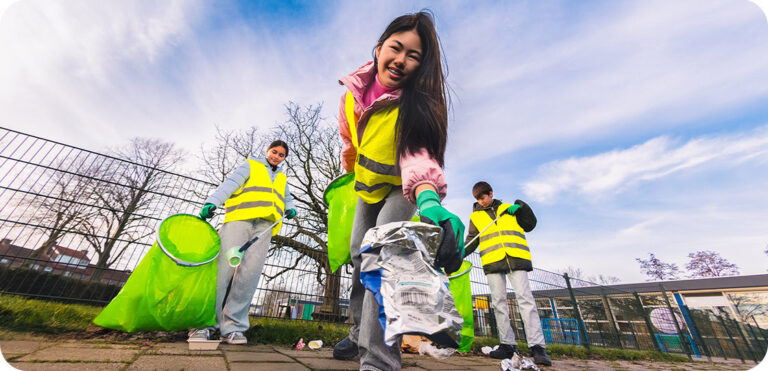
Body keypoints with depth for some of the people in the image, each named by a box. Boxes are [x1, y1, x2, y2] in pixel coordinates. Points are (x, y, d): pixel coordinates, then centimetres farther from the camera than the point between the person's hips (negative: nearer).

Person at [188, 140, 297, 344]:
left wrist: (290, 210, 13)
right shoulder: (250, 166, 18)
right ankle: (205, 323, 0)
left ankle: (232, 327, -4)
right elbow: (230, 183, 3)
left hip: (264, 226, 3)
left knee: (250, 274, -9)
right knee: (223, 268, -11)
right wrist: (212, 201, -14)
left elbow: (287, 200, 37)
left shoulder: (282, 179, 31)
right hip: (239, 219, -2)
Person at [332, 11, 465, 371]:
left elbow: (417, 152, -47)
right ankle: (361, 331, 32)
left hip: (402, 188, -5)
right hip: (368, 185, 6)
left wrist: (429, 200, -66)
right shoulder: (353, 91, -14)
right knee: (359, 255, 10)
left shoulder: (417, 104, -29)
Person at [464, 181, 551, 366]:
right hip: (492, 261, 1)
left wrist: (521, 208, 1)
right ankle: (507, 344, 8)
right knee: (498, 302, 0)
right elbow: (471, 242, 14)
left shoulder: (508, 208, 16)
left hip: (516, 259, -1)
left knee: (525, 298, -7)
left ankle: (537, 346, -3)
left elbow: (530, 225, 18)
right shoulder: (475, 217, 15)